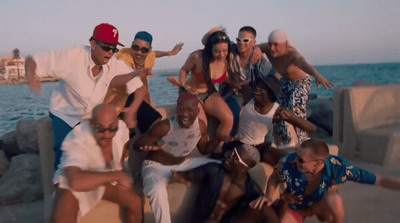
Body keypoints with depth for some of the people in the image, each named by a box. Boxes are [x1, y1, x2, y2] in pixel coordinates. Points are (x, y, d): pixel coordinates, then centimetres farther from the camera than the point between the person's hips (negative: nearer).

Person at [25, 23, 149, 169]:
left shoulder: (116, 65, -20)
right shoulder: (72, 57, -26)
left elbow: (140, 88, -15)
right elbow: (31, 61, -21)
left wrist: (132, 112, -32)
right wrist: (31, 76, -45)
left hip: (92, 117, 2)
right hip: (65, 114, -2)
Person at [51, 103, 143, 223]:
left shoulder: (121, 128, -20)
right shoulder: (76, 140, -36)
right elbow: (76, 181, -51)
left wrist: (120, 170, 4)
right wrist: (117, 175, -44)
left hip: (106, 178, 5)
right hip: (72, 183, -5)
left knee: (136, 202, -8)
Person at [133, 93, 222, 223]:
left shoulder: (201, 126, -11)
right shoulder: (164, 126, -29)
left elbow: (204, 149, 7)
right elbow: (137, 145, -21)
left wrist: (218, 140, -12)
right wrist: (148, 146, -45)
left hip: (182, 164, 6)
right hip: (155, 166, -6)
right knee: (158, 190, -40)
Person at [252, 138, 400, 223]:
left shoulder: (337, 167, -34)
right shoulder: (288, 163, -35)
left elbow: (378, 180, -27)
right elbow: (274, 178, -12)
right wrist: (268, 196, -27)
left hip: (322, 204, -1)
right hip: (296, 206, 1)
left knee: (335, 200, -38)